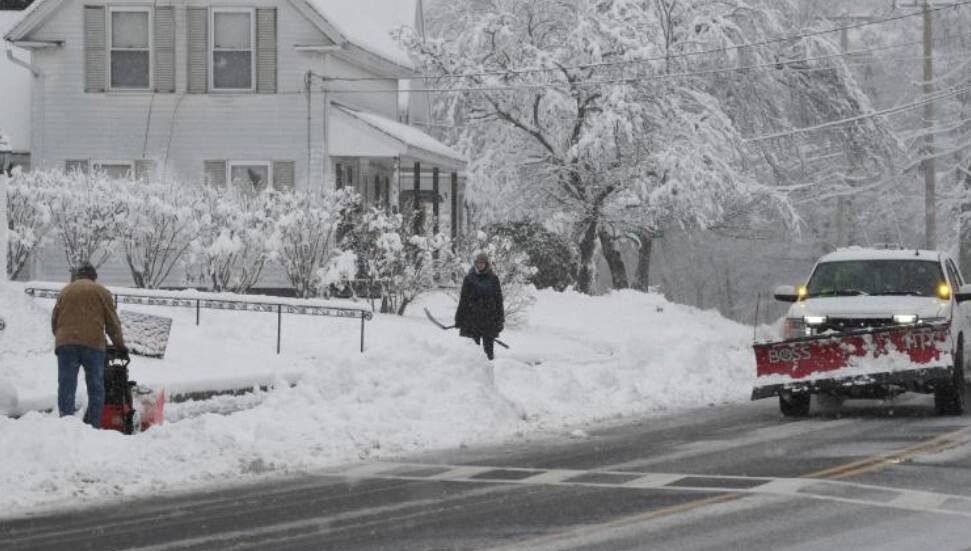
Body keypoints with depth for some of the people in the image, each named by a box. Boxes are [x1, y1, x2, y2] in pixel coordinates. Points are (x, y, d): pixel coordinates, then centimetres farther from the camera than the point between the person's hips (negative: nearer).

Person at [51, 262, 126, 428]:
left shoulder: (66, 291, 17)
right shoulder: (101, 291, 10)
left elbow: (54, 320, 18)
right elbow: (112, 321, 9)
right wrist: (120, 345, 18)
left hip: (65, 344, 2)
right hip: (93, 344, -2)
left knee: (66, 388, 0)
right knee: (96, 389, 5)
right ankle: (93, 426, -1)